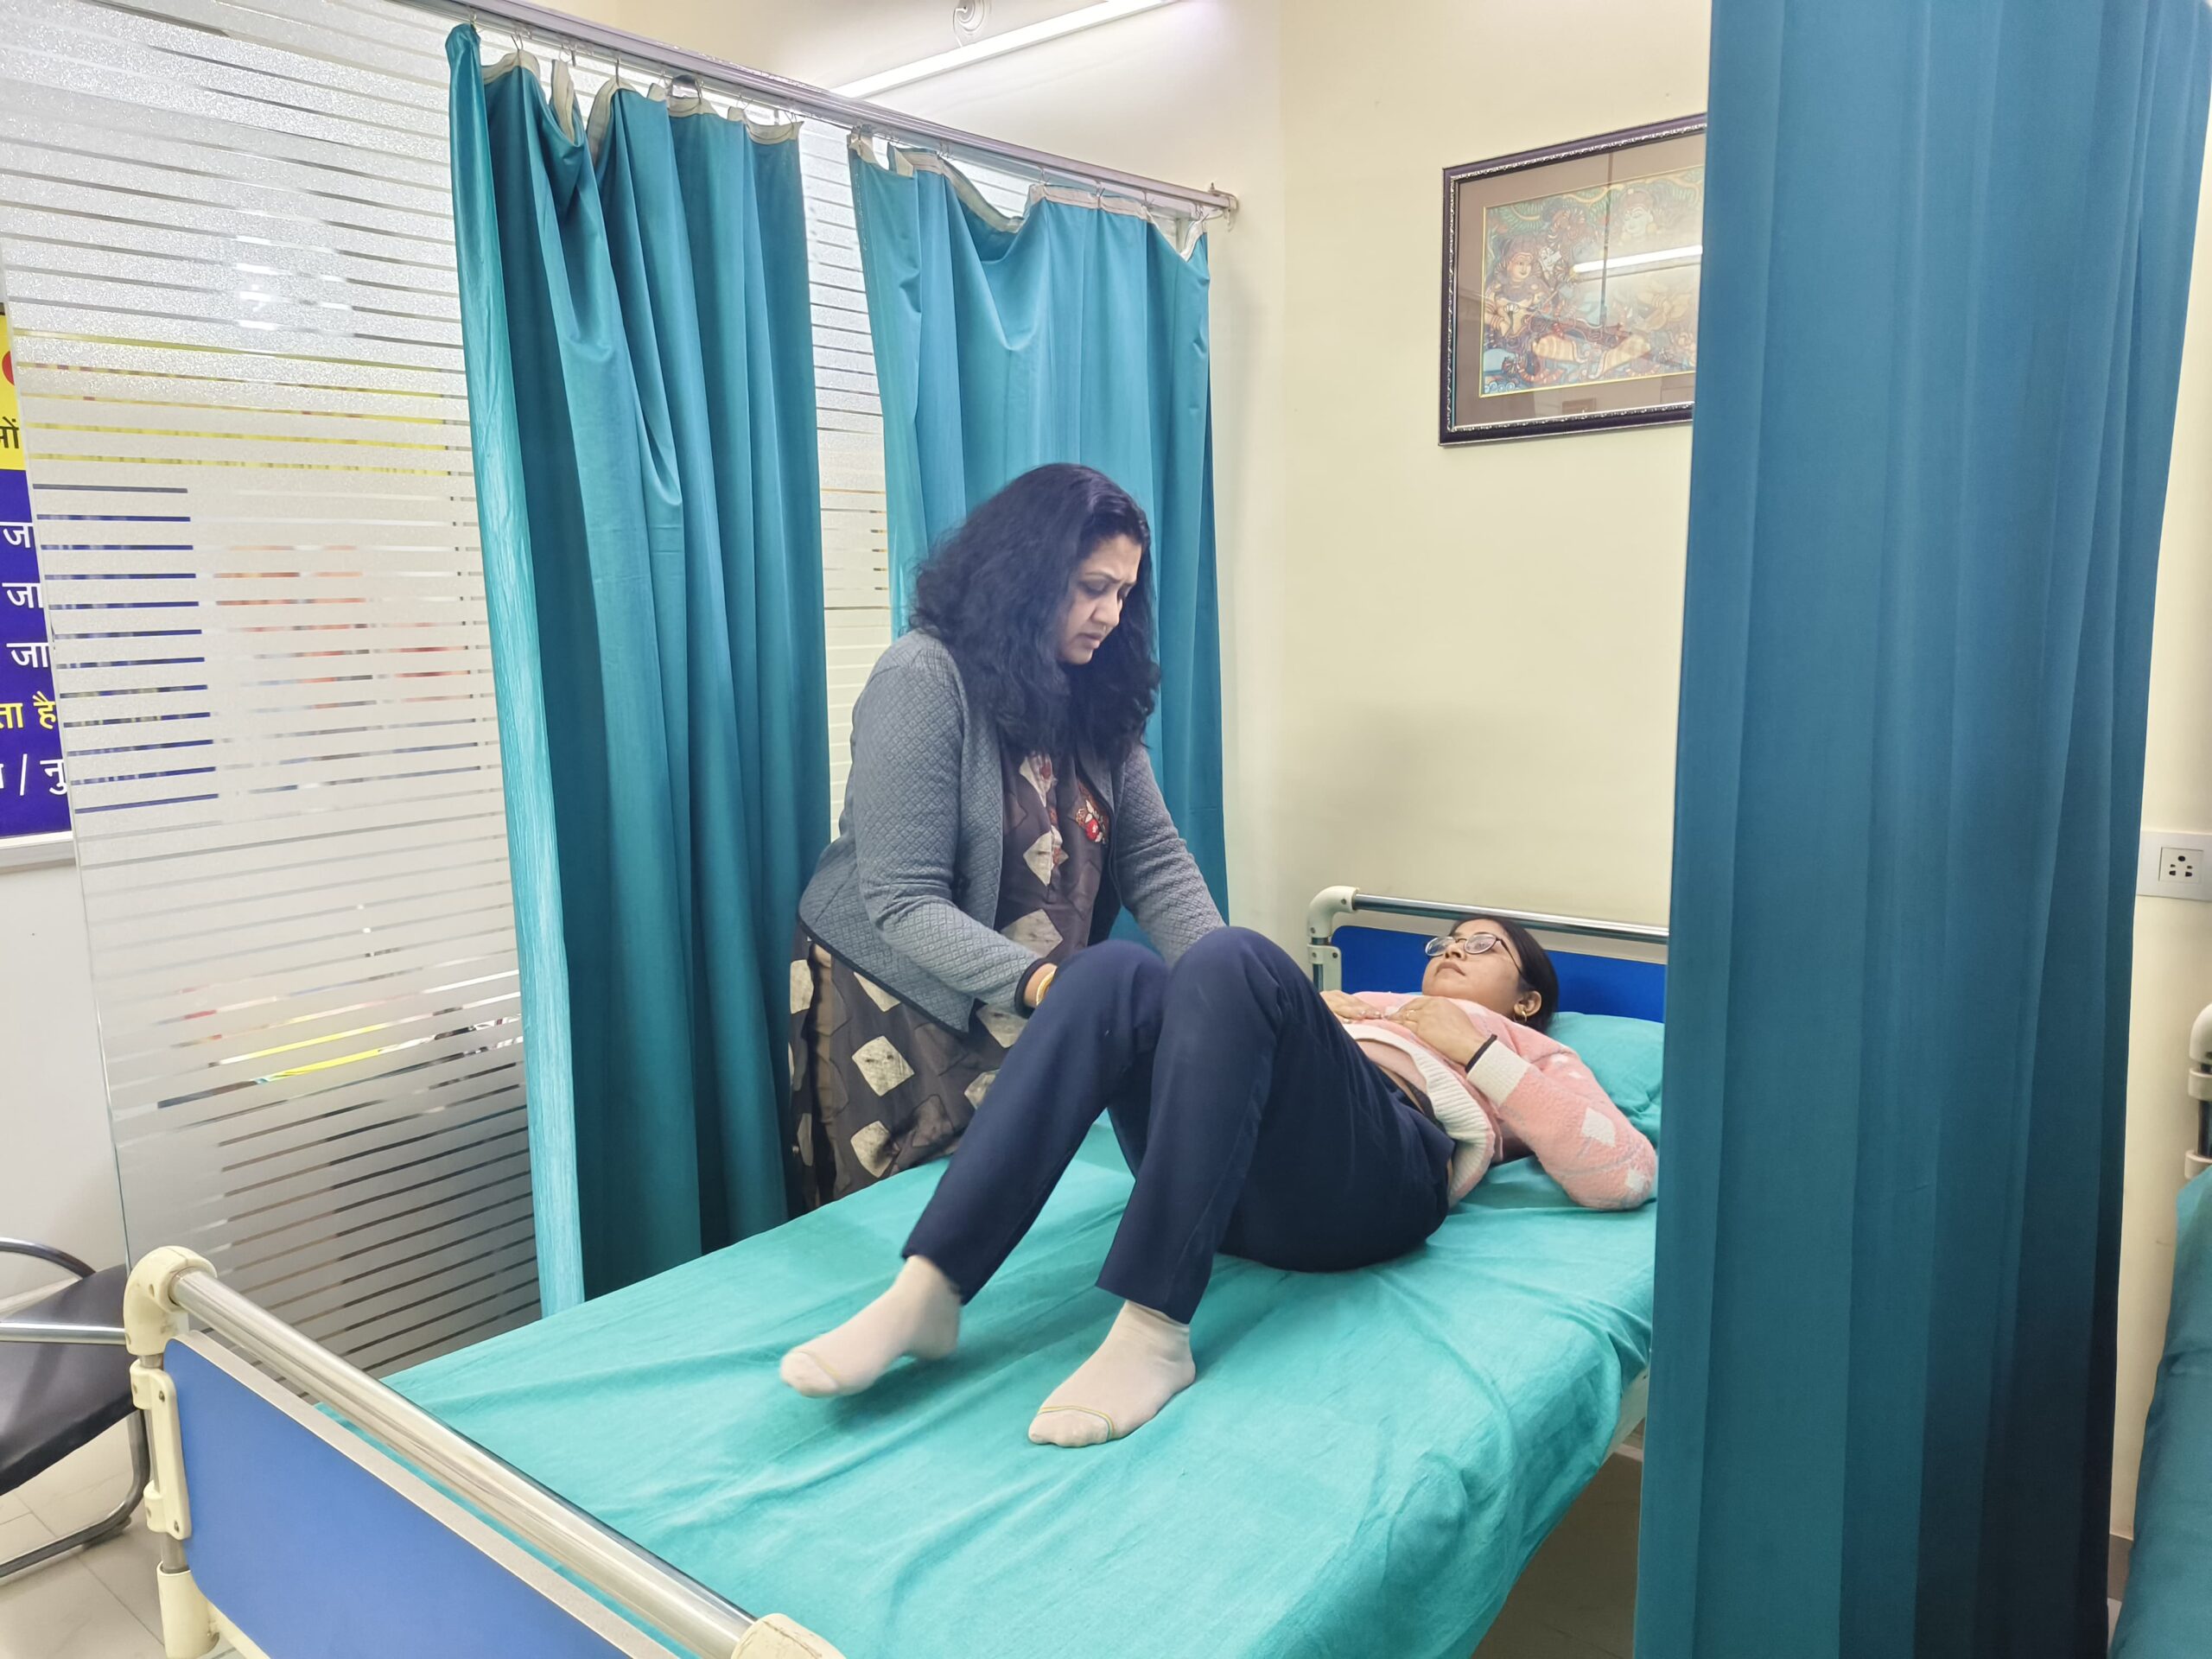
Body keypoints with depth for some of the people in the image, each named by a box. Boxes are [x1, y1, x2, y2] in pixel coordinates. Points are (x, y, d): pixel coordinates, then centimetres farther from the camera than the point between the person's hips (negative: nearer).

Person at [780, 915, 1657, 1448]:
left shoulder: (1533, 1056, 32)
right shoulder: (1368, 1005, 43)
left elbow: (1629, 1176, 10)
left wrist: (1477, 1048, 7)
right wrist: (1304, 1012, 16)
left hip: (1370, 1178, -4)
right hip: (1230, 1181, 4)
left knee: (1232, 957, -30)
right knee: (1118, 971, -25)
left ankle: (1154, 1334, -38)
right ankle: (926, 1290, -36)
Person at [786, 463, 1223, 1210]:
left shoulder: (1098, 695, 1)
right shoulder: (922, 681, -19)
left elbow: (1155, 860, -5)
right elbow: (904, 903, -24)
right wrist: (1040, 984, -36)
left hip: (1033, 1019, 6)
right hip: (893, 1008, -5)